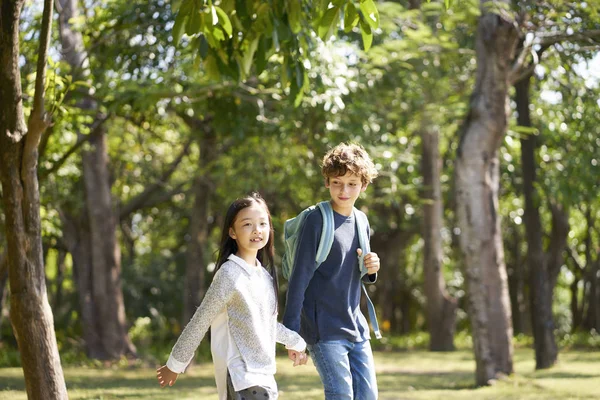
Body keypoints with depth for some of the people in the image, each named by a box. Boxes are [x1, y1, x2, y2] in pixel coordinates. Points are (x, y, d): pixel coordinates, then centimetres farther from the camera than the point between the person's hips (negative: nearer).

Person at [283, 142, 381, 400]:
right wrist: (291, 331, -15)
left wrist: (371, 270, -3)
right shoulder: (317, 220, -11)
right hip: (323, 328, -7)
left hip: (356, 328, 7)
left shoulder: (361, 222, 10)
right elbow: (300, 277, -12)